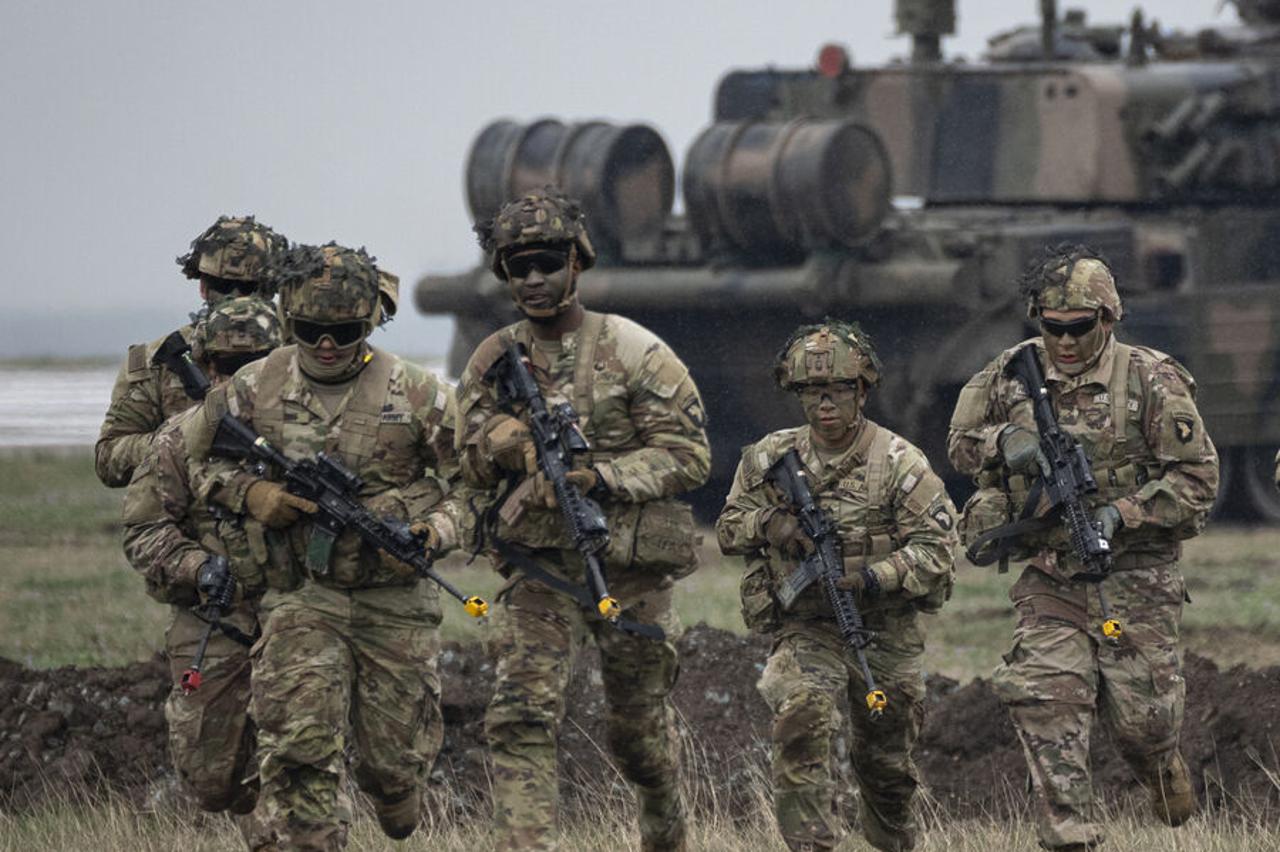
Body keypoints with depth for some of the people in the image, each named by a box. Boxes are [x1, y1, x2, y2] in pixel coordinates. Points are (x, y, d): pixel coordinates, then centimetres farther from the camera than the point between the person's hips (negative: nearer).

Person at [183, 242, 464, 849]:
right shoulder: (255, 389, -1)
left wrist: (431, 535, -17)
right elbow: (192, 457, 14)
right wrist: (248, 493, -6)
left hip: (395, 598, 0)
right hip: (300, 598, 0)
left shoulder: (415, 394, -6)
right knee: (298, 750, -15)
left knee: (394, 757, 8)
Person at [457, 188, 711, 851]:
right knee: (520, 715, -17)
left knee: (639, 724, 13)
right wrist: (501, 440, -11)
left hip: (630, 565, -2)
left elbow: (688, 455, -7)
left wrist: (603, 477, -21)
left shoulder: (631, 350, -5)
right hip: (538, 566, 2)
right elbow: (470, 463, 13)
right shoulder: (493, 362, 5)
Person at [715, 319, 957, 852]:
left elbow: (936, 549, -11)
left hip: (885, 632, 0)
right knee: (800, 716, -28)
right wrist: (771, 524, -14)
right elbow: (728, 529, 9)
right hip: (805, 629, 0)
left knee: (888, 765, 12)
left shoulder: (899, 463, -9)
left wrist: (873, 576, -26)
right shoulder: (771, 458, 0)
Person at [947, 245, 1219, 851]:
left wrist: (1121, 514, -19)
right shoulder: (1011, 375, 4)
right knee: (1047, 711, -14)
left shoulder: (1152, 381, -7)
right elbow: (960, 443, 16)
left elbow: (1197, 478, -7)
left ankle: (1160, 766, 39)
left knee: (1140, 718, 2)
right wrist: (1004, 442, -8)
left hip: (1134, 578, -2)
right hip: (1049, 581, 2)